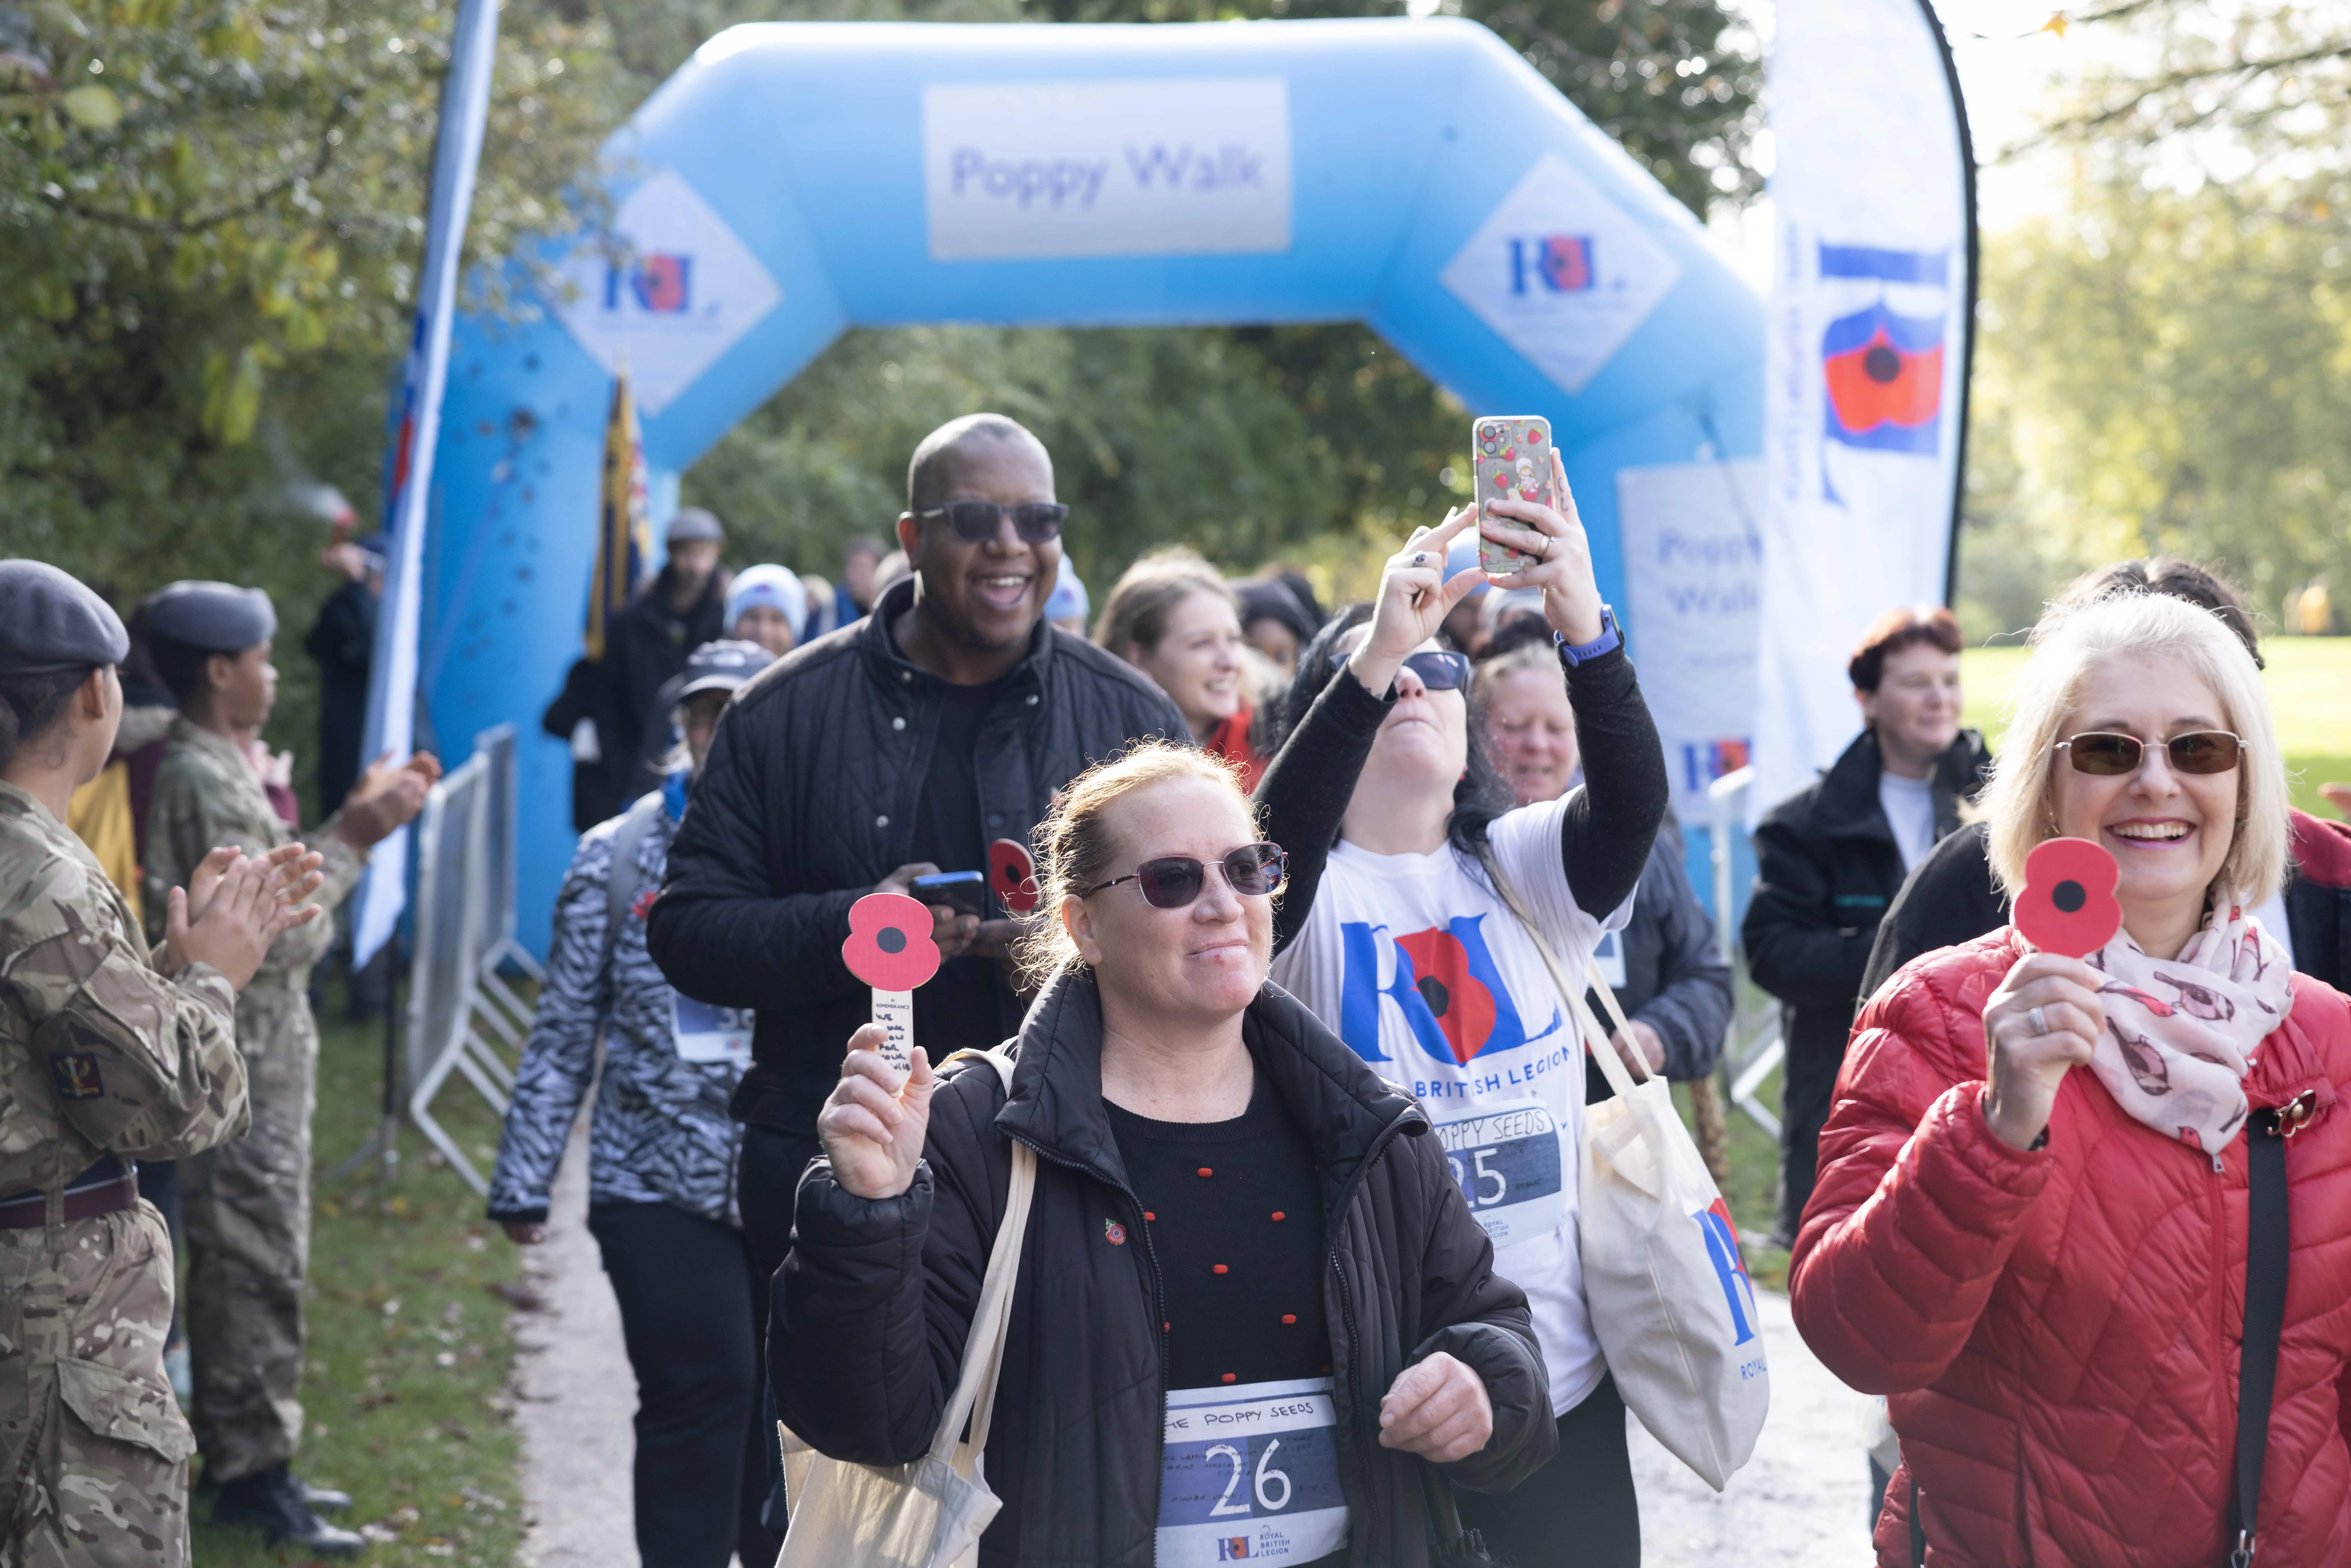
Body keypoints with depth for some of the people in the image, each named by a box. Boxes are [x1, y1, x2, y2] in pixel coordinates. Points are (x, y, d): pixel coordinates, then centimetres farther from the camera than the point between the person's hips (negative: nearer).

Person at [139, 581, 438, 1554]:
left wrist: (355, 819, 8)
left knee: (257, 1258, 15)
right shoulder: (200, 781, -20)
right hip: (240, 1060, -10)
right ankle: (250, 1474, 3)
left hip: (266, 1046, 10)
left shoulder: (220, 767, 12)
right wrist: (356, 837, -16)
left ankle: (253, 1458, 23)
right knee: (254, 1262, -4)